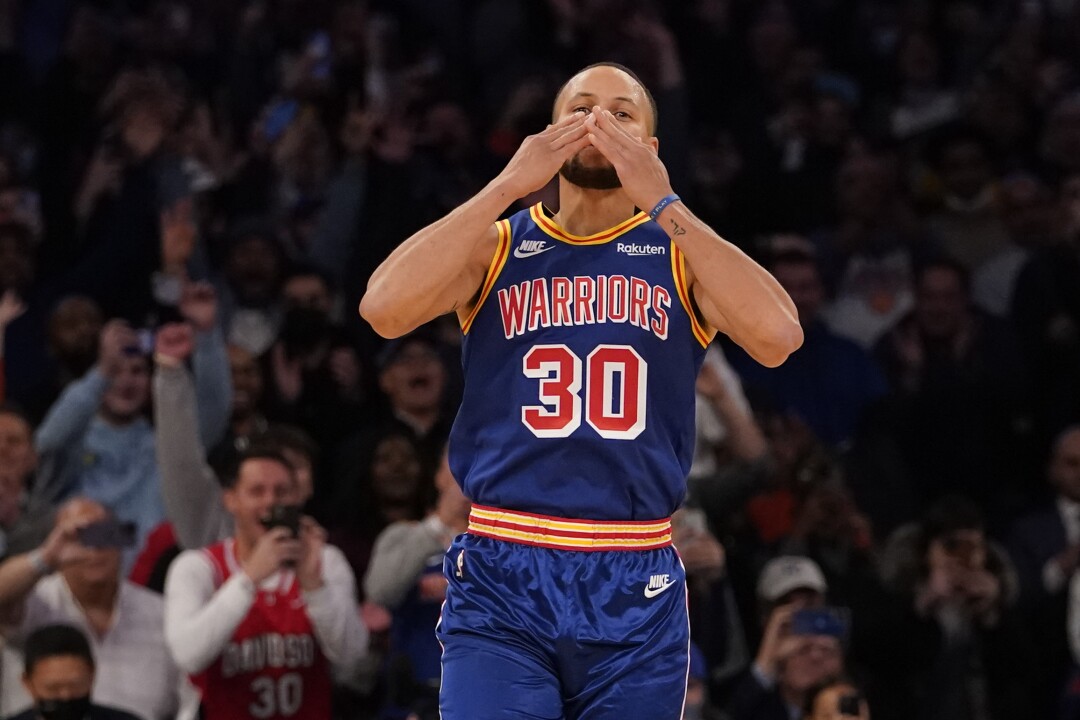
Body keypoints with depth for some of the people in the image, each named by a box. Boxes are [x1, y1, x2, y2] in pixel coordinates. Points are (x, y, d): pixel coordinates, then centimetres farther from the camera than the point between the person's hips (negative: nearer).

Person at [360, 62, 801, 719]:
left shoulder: (682, 252, 6)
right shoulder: (496, 247, 6)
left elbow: (779, 340, -14)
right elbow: (384, 309, -13)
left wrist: (663, 204, -15)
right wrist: (508, 185, -13)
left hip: (637, 594, 1)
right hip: (501, 587, -1)